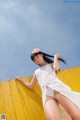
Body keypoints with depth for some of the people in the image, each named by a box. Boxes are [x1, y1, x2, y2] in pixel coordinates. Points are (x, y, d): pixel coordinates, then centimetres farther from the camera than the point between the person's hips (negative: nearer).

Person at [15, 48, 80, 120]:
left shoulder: (51, 64, 27)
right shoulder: (37, 71, 35)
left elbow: (56, 68, 0)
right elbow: (30, 86, 35)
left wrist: (56, 56, 17)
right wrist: (21, 80, 37)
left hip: (58, 88, -1)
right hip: (47, 94, 2)